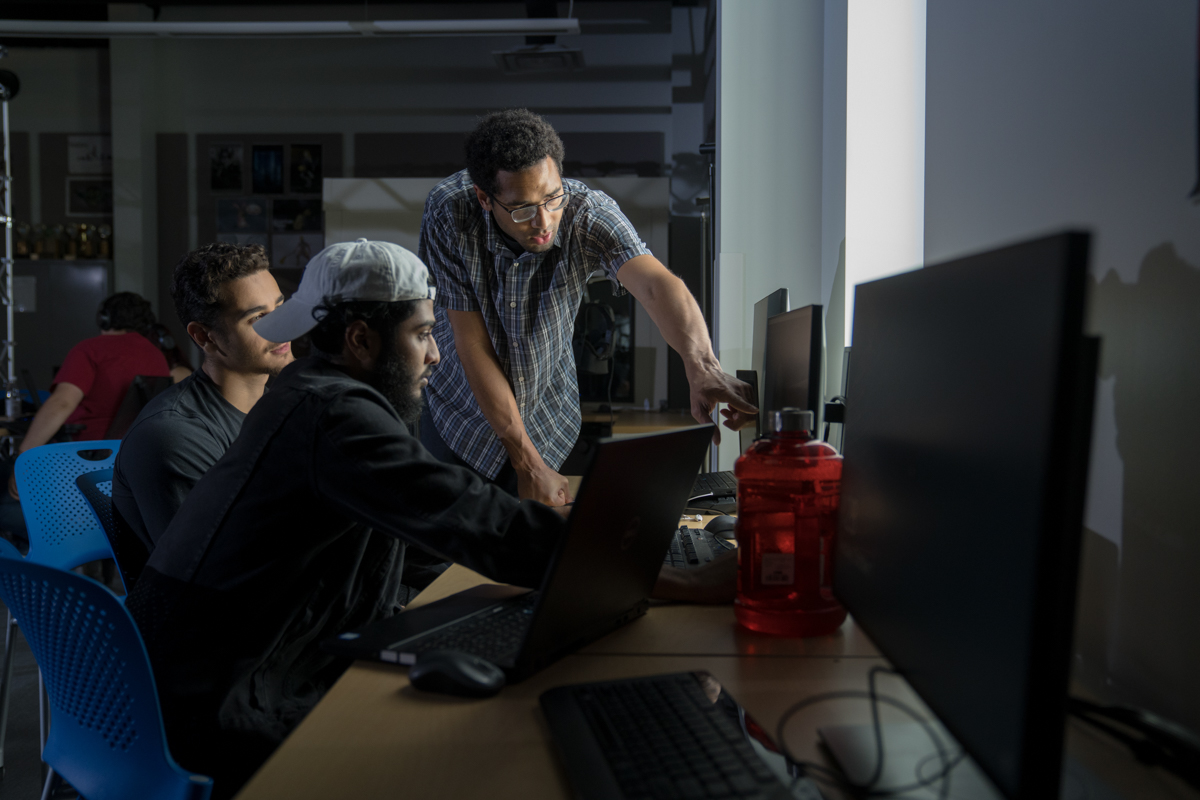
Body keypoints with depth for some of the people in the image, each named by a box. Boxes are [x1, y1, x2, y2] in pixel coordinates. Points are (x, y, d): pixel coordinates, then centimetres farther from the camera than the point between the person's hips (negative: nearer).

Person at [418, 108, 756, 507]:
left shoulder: (589, 213, -25)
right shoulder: (448, 213, -26)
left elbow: (656, 284, -42)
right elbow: (473, 345, -24)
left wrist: (701, 365, -64)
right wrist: (528, 463, -25)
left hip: (547, 417, 1)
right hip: (458, 410, 0)